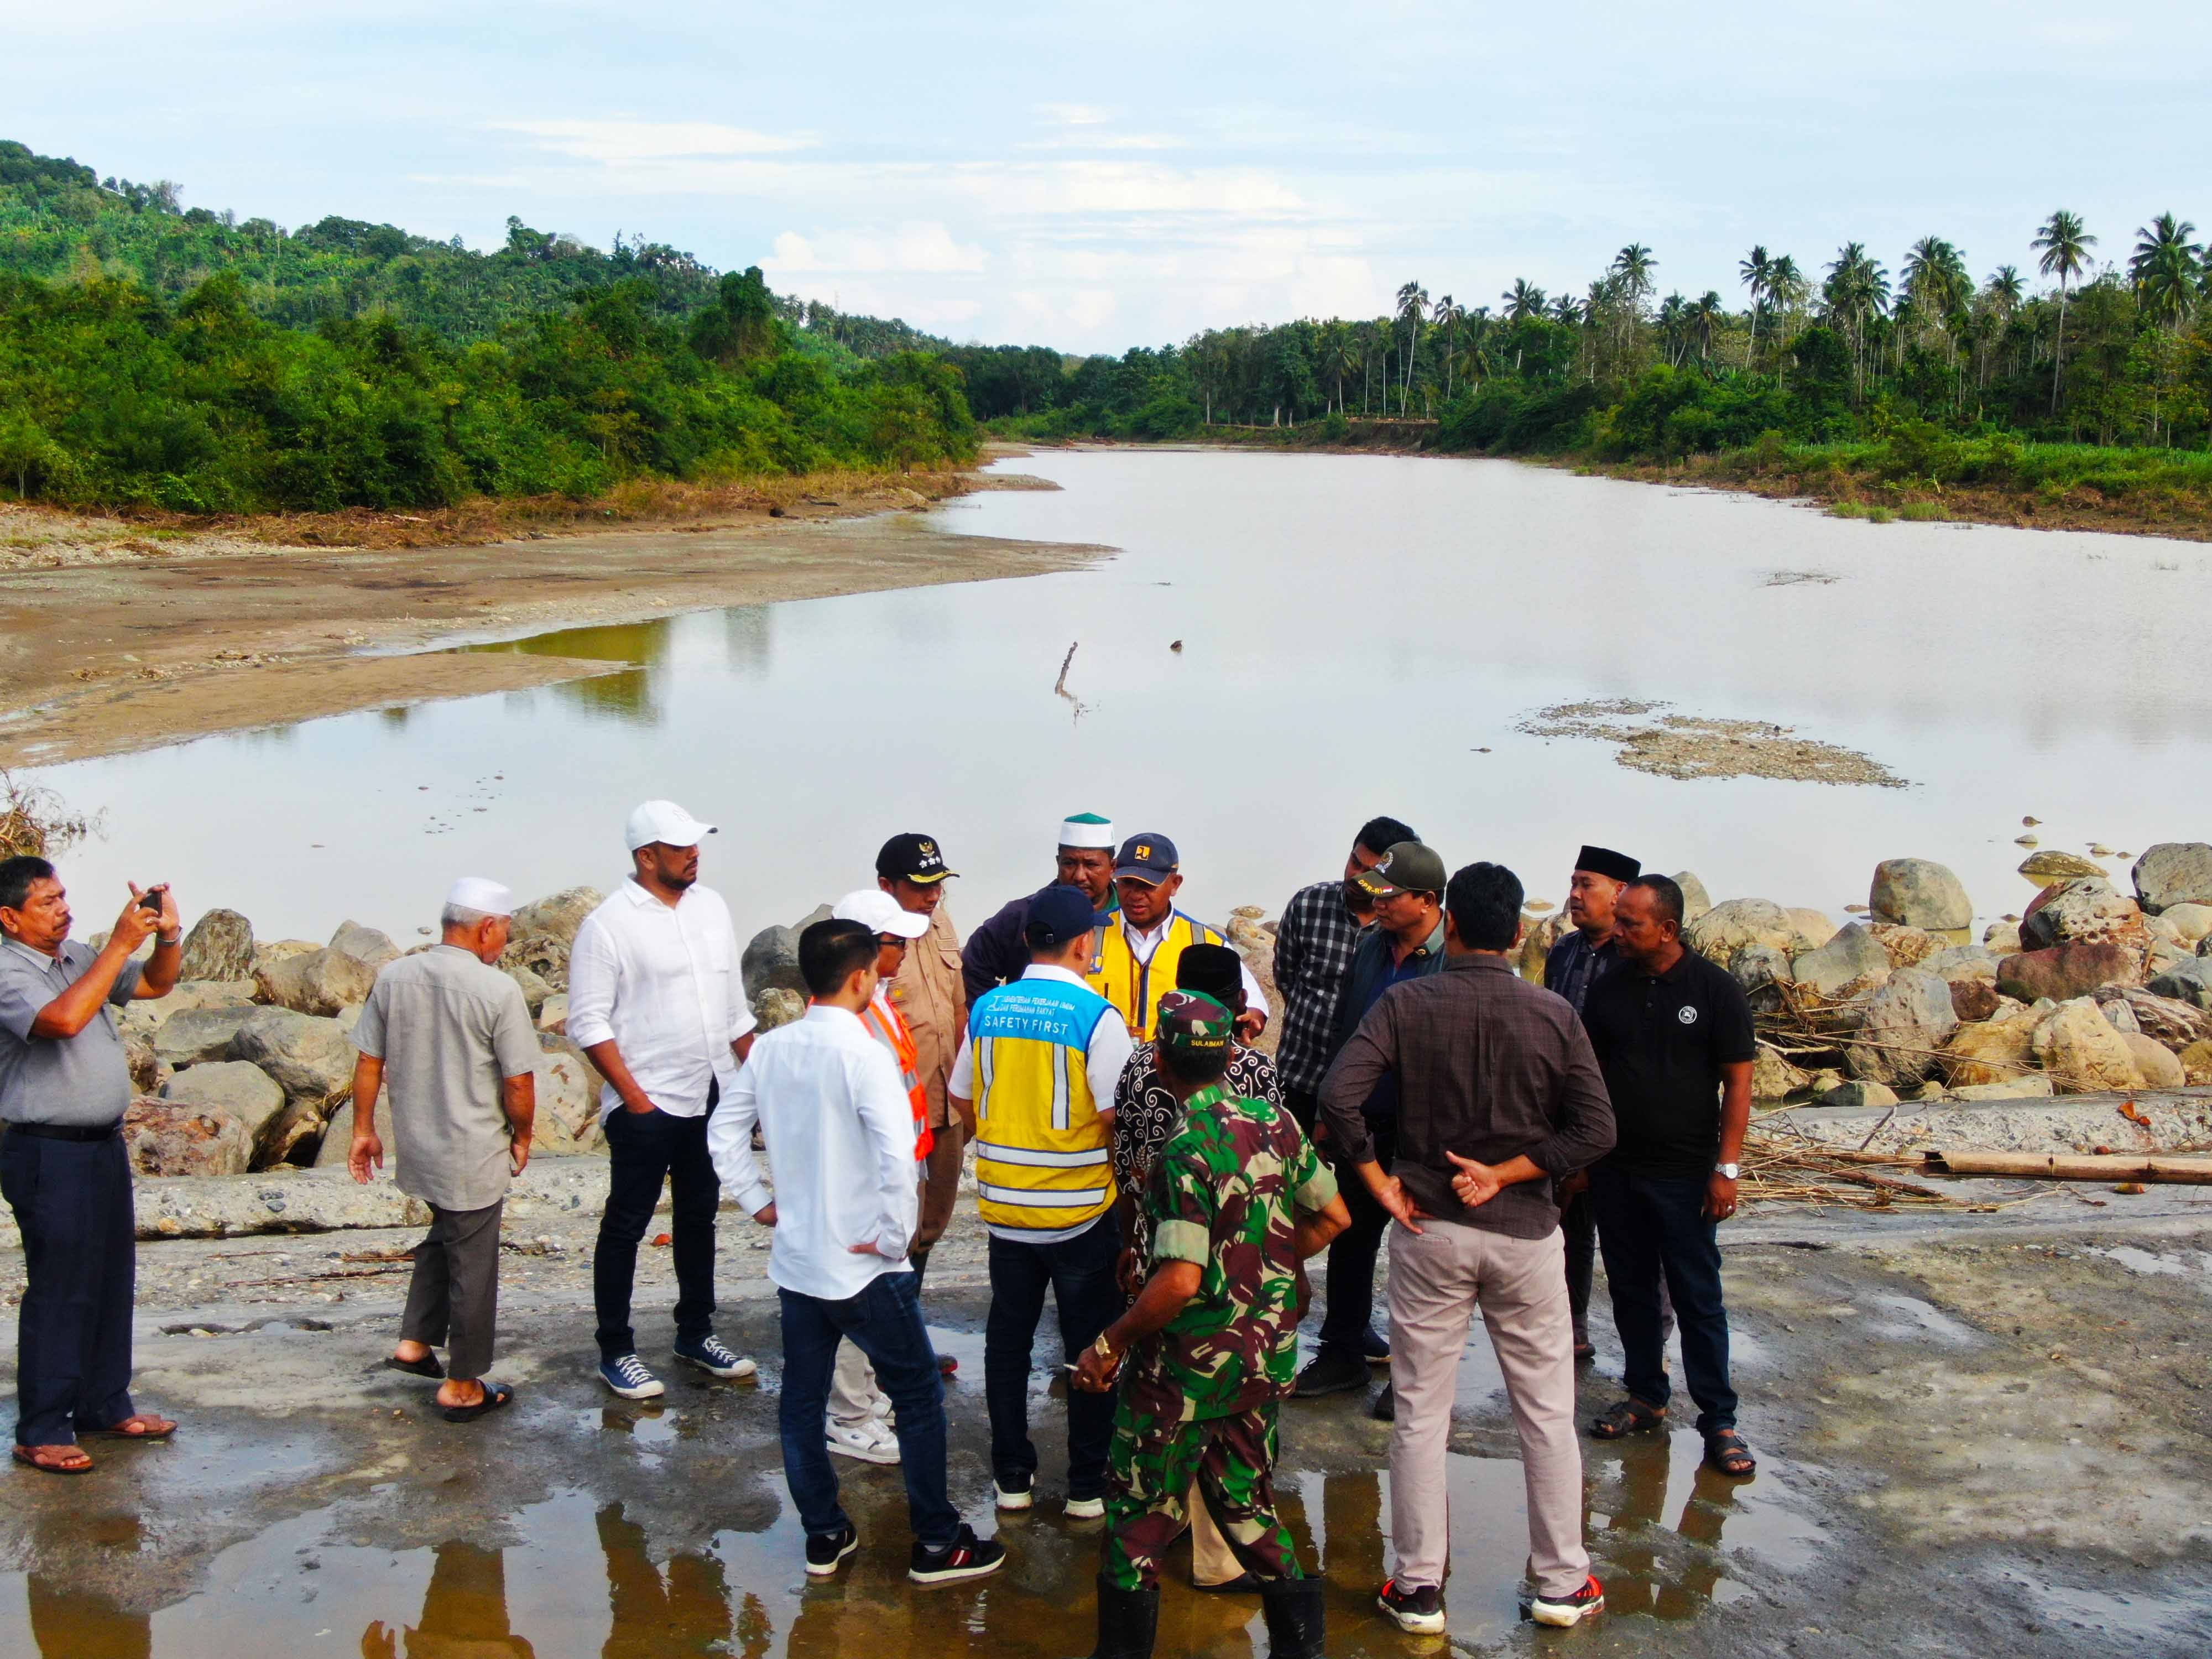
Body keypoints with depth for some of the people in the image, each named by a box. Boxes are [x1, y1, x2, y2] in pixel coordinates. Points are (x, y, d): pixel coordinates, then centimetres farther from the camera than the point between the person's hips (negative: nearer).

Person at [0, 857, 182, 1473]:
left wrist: (167, 936, -3)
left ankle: (106, 1405, 25)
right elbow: (63, 1019, -31)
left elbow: (156, 984, 18)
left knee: (113, 1279, 14)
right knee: (59, 1291, -5)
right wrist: (119, 945, -27)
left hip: (105, 1144, 8)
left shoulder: (78, 957, 12)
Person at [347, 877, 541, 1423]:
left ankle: (416, 1342, 28)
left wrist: (364, 1129, 15)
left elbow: (369, 1062, 3)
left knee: (442, 1238, 28)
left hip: (416, 1146, 6)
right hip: (476, 1154, -5)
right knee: (472, 1264, 8)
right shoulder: (498, 990, -18)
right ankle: (463, 1386, 17)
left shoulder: (393, 978, -3)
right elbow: (519, 1081, -15)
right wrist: (522, 1137, 2)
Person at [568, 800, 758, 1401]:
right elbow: (588, 1021, -13)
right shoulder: (609, 924, -12)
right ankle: (615, 1351, 12)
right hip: (647, 1106, -6)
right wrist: (633, 1096, -16)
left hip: (713, 1097, 7)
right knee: (626, 1225, 3)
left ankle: (695, 1333, 30)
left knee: (699, 1216, 17)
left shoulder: (711, 905, 8)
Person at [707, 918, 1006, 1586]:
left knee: (802, 1399, 15)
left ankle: (824, 1536, 25)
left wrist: (759, 1202, 14)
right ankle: (937, 1544, 13)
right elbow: (897, 1155, -31)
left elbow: (723, 1134, 11)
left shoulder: (769, 1049, 1)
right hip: (863, 1268, -6)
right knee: (919, 1397, 7)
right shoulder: (863, 1053, -19)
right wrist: (893, 1236, -19)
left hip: (794, 1260, 7)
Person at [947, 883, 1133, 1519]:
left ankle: (1012, 1475, 23)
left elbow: (963, 1099, 10)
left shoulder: (987, 1009, 1)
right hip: (1081, 1209, -4)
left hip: (1003, 1202, 4)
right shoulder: (1096, 1016, -15)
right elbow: (1118, 1114, -18)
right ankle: (1088, 1483, 16)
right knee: (1090, 1343, 9)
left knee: (1008, 1337, 16)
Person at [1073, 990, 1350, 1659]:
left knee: (1141, 1511, 9)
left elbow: (1182, 1281, -28)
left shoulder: (1185, 1152, -22)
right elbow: (1333, 1217, 9)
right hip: (1266, 1354, 7)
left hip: (1189, 1363, -7)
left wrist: (1111, 1342, -16)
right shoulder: (1277, 1122, -2)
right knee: (1245, 1502, 20)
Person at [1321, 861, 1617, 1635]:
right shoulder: (1553, 1014, -4)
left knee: (1420, 1413, 9)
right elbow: (1595, 1130, -8)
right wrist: (1503, 1175, -7)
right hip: (1525, 1233, 1)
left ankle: (1418, 1588, 15)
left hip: (1429, 1228, 0)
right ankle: (1562, 1583, 20)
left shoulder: (1406, 1004, -7)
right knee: (1547, 1412, 12)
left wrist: (1380, 1183, -8)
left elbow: (1338, 1096, -18)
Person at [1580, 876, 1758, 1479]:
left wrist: (1727, 1167, -11)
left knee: (1698, 1299, -1)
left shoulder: (1714, 989, -6)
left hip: (1684, 1174, -4)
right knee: (1631, 1292, 11)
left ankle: (1718, 1419, 6)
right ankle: (1646, 1397, 24)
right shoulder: (1608, 989, 5)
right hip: (1615, 1172, 4)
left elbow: (1737, 1082, -6)